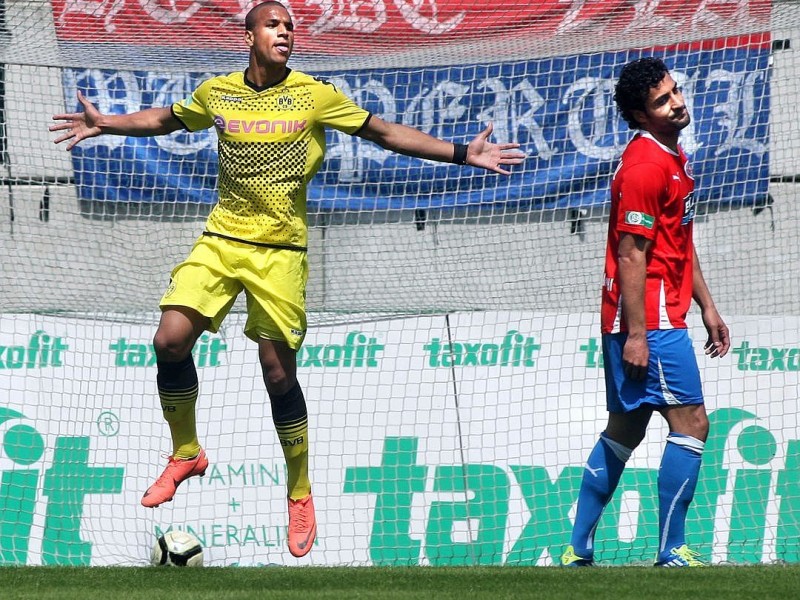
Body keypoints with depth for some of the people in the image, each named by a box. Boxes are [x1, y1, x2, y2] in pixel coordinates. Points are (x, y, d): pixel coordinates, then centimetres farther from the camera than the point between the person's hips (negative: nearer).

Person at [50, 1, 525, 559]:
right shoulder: (217, 93, 4)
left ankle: (300, 495, 13)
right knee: (171, 340, -13)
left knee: (279, 372, -5)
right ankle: (186, 455, 11)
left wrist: (463, 153, -3)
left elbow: (385, 132, 2)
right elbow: (165, 118, 24)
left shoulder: (314, 95, -3)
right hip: (221, 240, 2)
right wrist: (104, 124, 19)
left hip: (280, 250, -2)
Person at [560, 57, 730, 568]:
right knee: (691, 424, -10)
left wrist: (707, 306, 22)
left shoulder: (674, 157, 16)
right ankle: (672, 553, -7)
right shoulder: (645, 167, -16)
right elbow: (632, 256, -19)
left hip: (661, 318, 10)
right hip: (648, 320, -10)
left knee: (624, 430, 13)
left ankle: (580, 551, 17)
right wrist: (636, 334, -21)